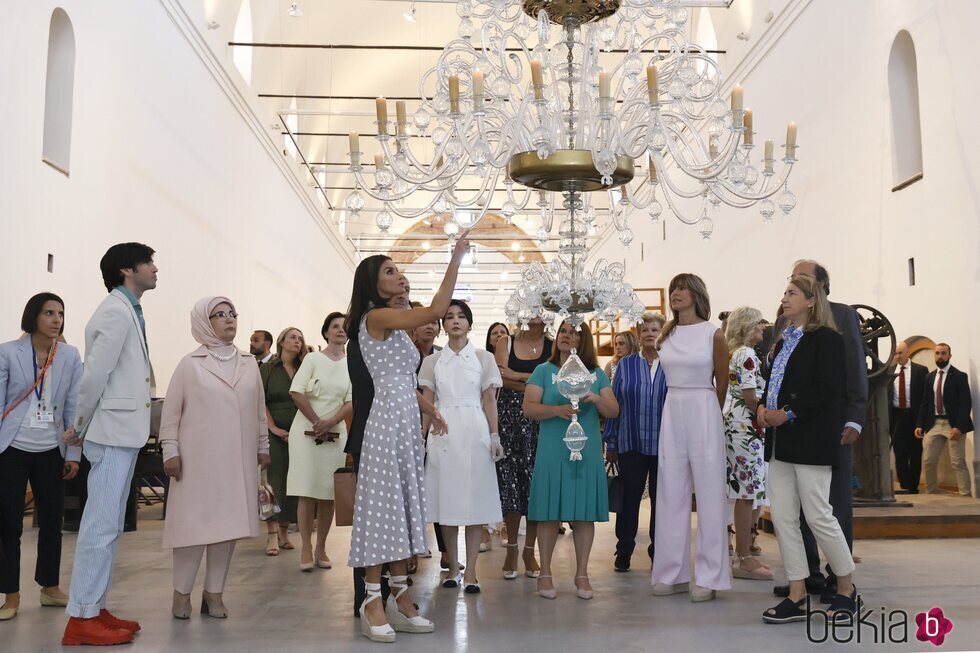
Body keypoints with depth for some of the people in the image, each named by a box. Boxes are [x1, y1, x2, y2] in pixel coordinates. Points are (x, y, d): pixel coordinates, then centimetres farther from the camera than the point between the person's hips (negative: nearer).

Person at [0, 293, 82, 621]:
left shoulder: (70, 356, 1)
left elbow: (74, 407, 2)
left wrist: (73, 454, 0)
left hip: (51, 452, 3)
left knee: (52, 521, 10)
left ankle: (50, 587, 25)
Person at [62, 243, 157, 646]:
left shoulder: (128, 312, 16)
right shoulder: (117, 312, -14)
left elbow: (122, 375, 12)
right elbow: (95, 375, -18)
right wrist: (81, 428, -5)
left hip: (123, 432, 10)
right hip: (114, 432, -10)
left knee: (109, 526, 14)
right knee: (101, 526, -5)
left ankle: (94, 608, 22)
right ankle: (81, 618, 2)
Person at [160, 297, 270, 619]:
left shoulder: (249, 363, 11)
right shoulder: (190, 364, 0)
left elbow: (259, 409, 15)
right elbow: (171, 412, 0)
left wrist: (263, 446, 13)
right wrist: (170, 451, -5)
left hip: (238, 459, 4)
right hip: (198, 458, -3)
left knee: (229, 522, 4)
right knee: (194, 522, -2)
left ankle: (214, 592, 15)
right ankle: (182, 592, 12)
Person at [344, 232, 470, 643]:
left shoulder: (393, 323, 19)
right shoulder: (376, 317, -11)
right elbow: (436, 311, -21)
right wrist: (456, 259, -16)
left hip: (406, 419, 10)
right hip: (388, 418, -10)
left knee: (402, 503, 8)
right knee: (383, 503, -7)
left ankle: (400, 598, 13)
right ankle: (374, 603, -2)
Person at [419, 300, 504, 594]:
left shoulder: (484, 358, 7)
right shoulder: (432, 361, 10)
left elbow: (489, 400, 5)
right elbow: (427, 403, 9)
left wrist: (494, 436, -1)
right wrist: (421, 437, 2)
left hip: (474, 431, -1)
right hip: (443, 432, 1)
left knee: (474, 498, -3)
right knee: (446, 499, 2)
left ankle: (471, 571, 1)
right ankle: (453, 567, 15)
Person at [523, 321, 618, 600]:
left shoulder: (596, 374, 11)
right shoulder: (544, 370, 6)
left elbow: (614, 411, 6)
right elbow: (529, 407, -4)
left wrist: (595, 398, -14)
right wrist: (557, 410, -20)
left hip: (587, 451, 2)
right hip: (552, 451, -2)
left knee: (584, 513, 3)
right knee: (550, 511, 0)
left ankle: (582, 574, 14)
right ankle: (545, 573, 12)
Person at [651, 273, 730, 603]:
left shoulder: (713, 334, -3)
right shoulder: (667, 334, 9)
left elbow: (722, 383, 6)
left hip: (704, 412, -4)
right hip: (672, 413, 5)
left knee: (709, 494, 0)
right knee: (671, 493, 7)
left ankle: (709, 577, 8)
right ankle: (673, 572, 16)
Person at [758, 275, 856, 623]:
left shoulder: (826, 339, -7)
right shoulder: (784, 342, 19)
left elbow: (826, 390, -16)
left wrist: (787, 414, -19)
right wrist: (763, 408, 2)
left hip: (810, 441, -8)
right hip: (780, 442, 8)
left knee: (818, 516, -3)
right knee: (783, 517, 5)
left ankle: (847, 588, 17)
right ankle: (797, 597, 12)